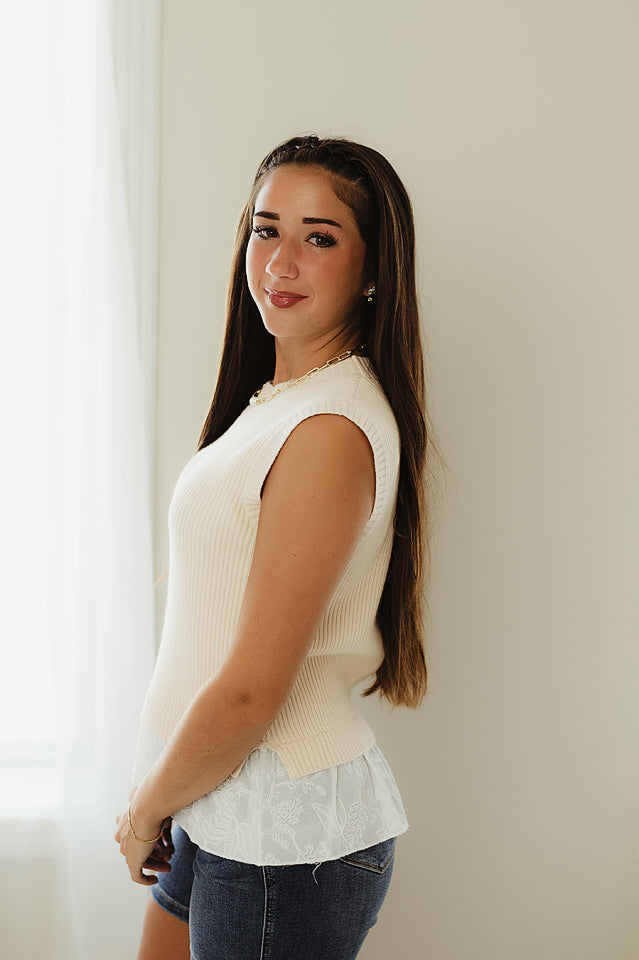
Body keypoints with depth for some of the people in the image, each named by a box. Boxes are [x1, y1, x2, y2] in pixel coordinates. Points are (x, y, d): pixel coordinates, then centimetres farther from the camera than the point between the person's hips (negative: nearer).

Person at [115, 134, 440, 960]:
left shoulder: (332, 431, -23)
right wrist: (163, 800, 10)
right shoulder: (278, 399, 8)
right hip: (227, 807, 9)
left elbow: (251, 693, -23)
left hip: (286, 834, -9)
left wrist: (146, 808, -7)